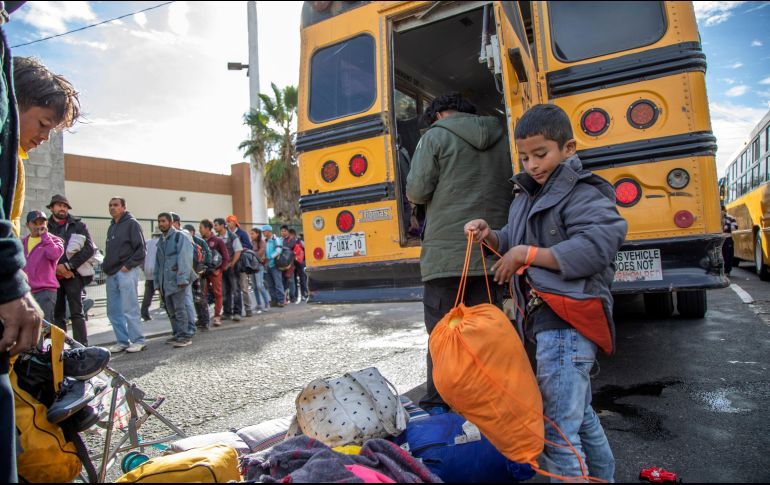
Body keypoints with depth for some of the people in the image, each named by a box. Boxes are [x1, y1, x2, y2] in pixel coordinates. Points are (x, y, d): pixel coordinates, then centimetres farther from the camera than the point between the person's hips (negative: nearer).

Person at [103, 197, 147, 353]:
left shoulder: (131, 223, -4)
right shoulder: (111, 227, 20)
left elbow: (140, 248, -11)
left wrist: (129, 265, -15)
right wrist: (106, 266, 11)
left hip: (126, 272, -8)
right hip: (111, 274, 8)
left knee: (129, 309, -7)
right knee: (113, 311, 9)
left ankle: (138, 340, 1)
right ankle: (123, 341, 17)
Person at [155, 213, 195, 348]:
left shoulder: (179, 237, -5)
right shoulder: (161, 241, 19)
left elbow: (184, 259, -14)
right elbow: (158, 262, 22)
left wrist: (182, 279, -20)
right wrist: (157, 282, 17)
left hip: (177, 279, -8)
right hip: (165, 281, 8)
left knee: (179, 308, -9)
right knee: (171, 310, 12)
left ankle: (185, 336, -5)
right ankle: (177, 334, 22)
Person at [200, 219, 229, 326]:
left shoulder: (218, 241, -4)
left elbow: (226, 257, -4)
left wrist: (220, 269, -9)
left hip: (215, 271, -3)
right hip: (203, 272, 4)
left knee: (217, 293, 3)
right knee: (203, 294, 3)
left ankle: (217, 316, 10)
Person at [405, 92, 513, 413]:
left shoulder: (436, 136, 1)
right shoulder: (501, 138, 15)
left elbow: (417, 191, -6)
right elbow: (513, 192, 14)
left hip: (446, 254, -4)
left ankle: (438, 406, 9)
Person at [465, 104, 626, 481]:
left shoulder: (582, 194, -11)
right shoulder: (529, 196, 16)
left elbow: (594, 249, -25)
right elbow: (514, 245, 21)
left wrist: (526, 254, -22)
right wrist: (490, 236, 0)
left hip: (566, 324, -10)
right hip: (547, 321, 10)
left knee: (558, 430, -7)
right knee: (581, 414, 25)